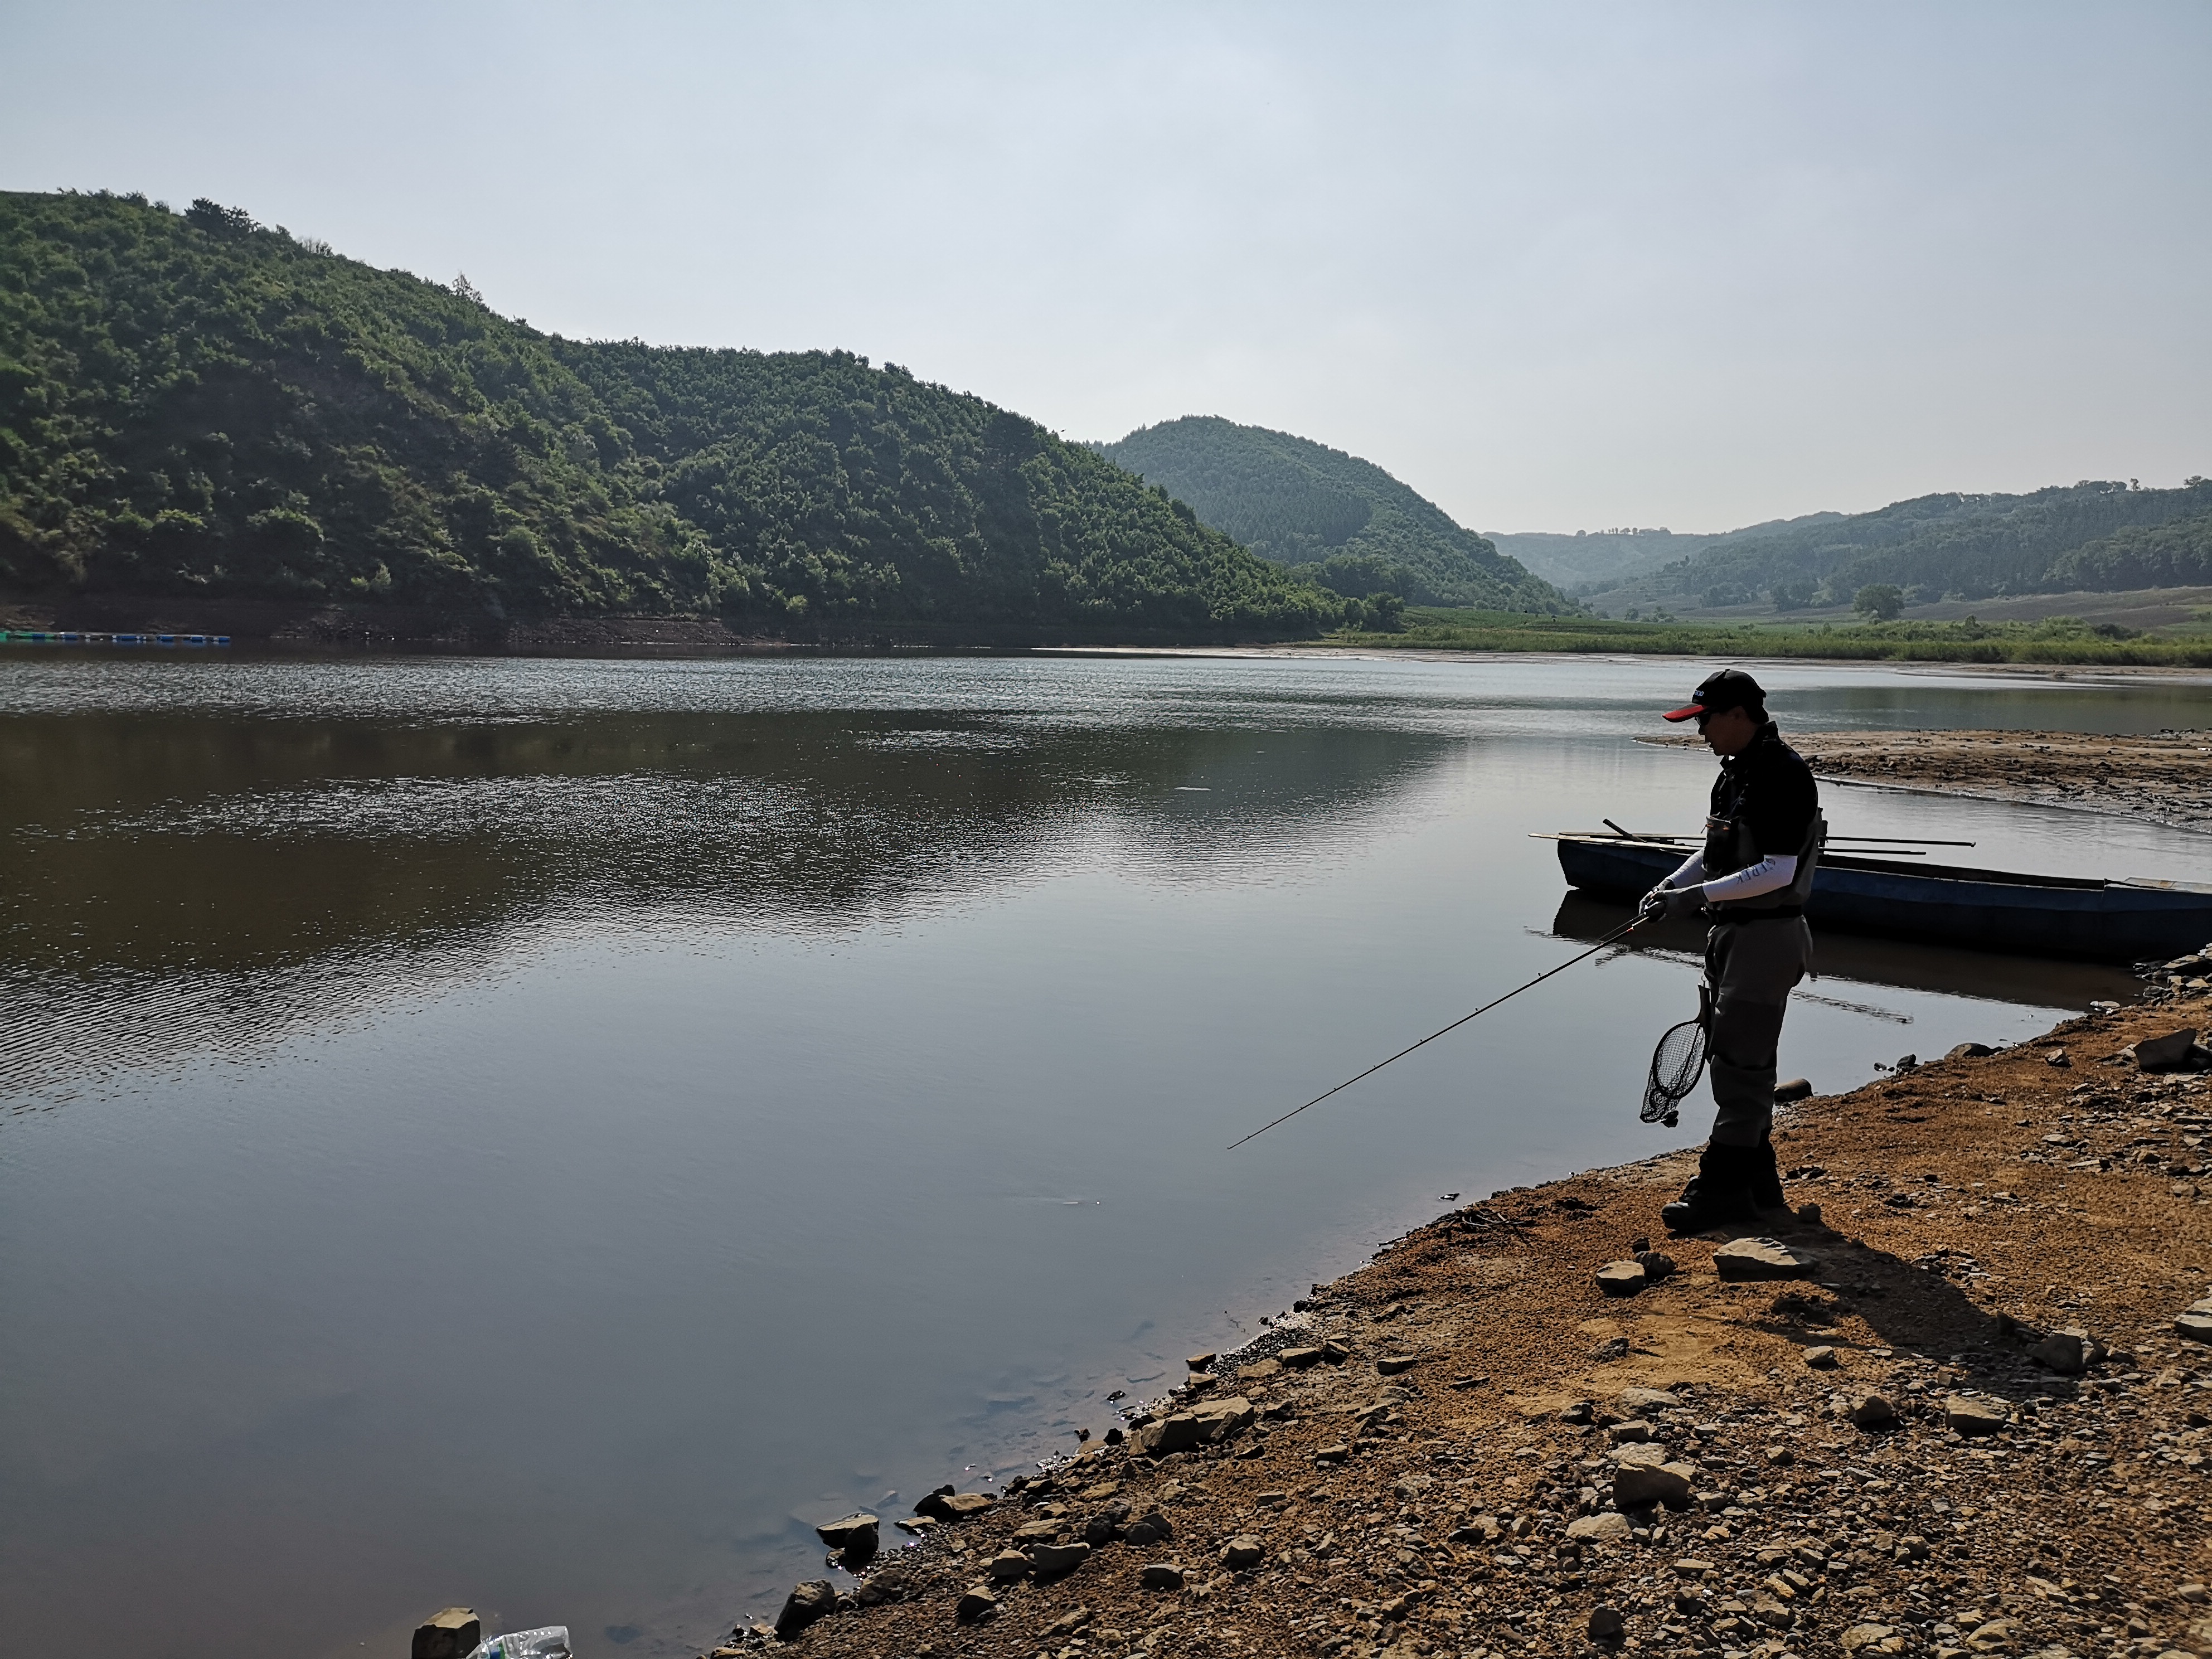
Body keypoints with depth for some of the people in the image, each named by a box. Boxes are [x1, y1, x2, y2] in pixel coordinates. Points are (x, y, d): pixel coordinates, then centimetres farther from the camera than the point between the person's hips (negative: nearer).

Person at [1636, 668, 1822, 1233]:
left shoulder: (1783, 774, -18)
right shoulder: (1735, 772, 12)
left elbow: (1778, 871, -24)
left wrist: (1698, 896, -25)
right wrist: (1670, 886, 4)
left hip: (1767, 936, -10)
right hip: (1730, 931, 10)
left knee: (1740, 1062, -7)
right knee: (1732, 1057, 16)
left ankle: (1724, 1187, 0)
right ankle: (1757, 1176, 26)